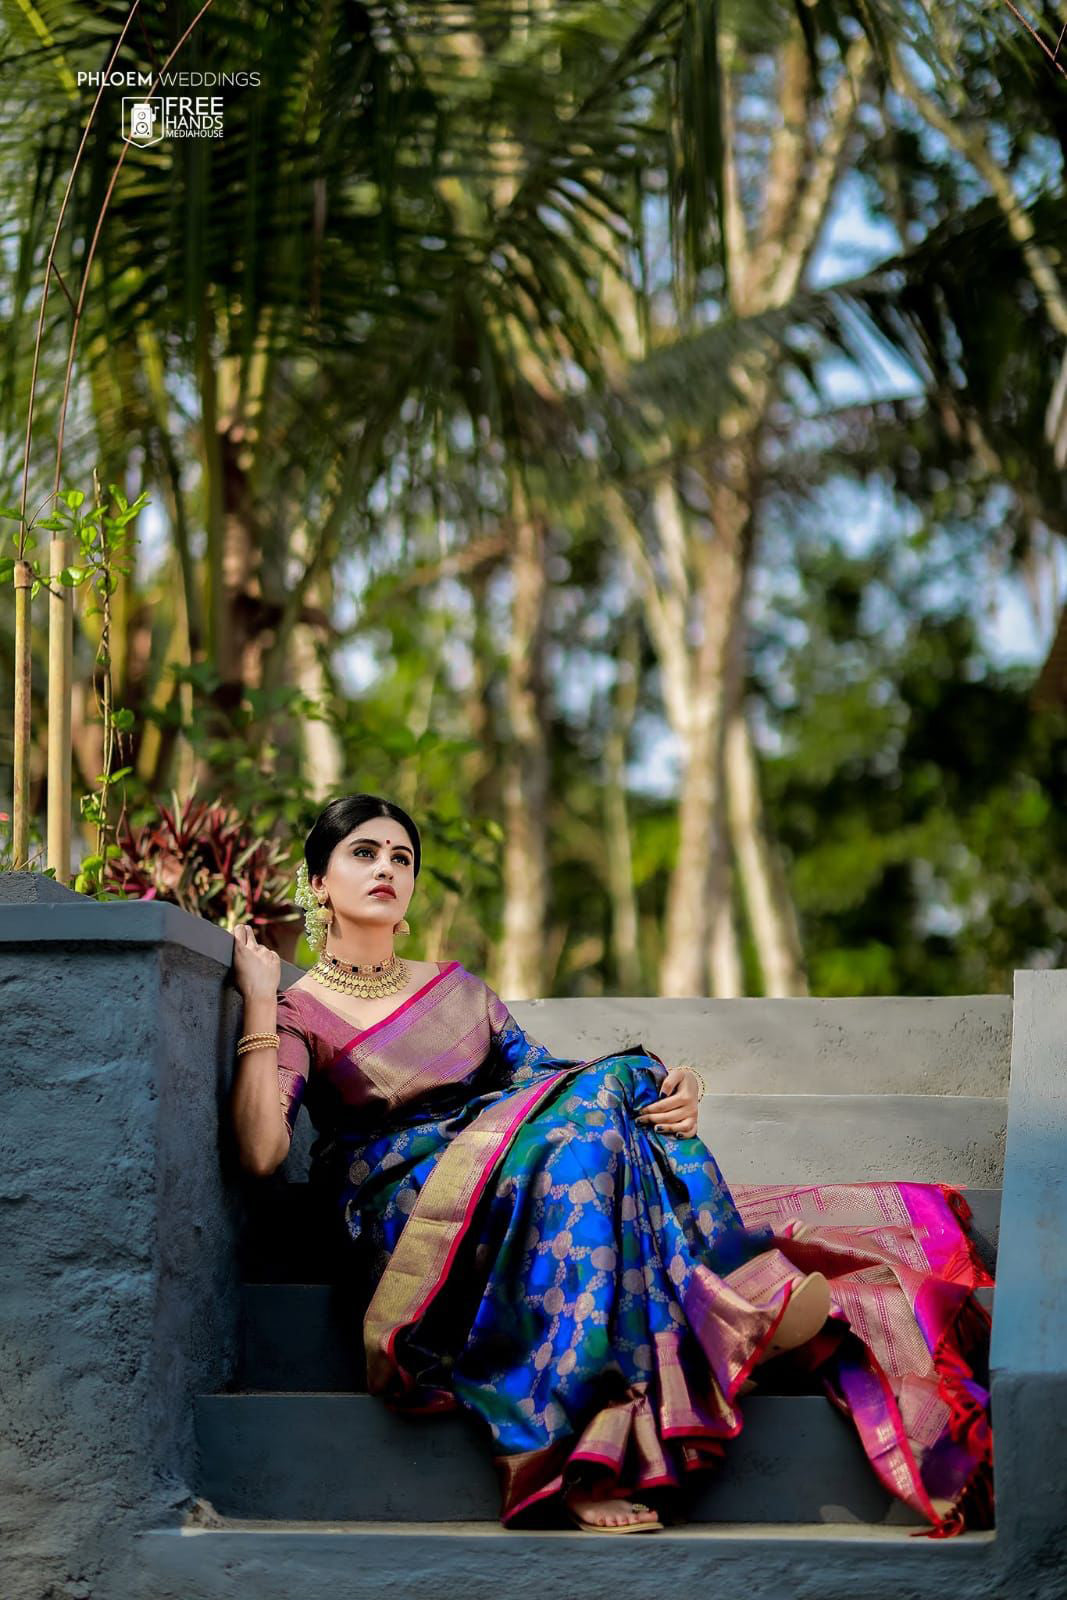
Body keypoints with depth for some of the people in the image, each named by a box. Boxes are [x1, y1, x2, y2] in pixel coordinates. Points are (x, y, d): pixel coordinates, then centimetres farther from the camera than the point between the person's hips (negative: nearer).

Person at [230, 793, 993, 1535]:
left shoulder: (458, 989, 26)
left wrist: (663, 1090, -5)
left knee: (628, 1083, -27)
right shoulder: (299, 1014, 10)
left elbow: (541, 1074, 14)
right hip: (405, 1210, -5)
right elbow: (262, 1151, -8)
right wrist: (259, 1003, -8)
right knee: (593, 1109, -31)